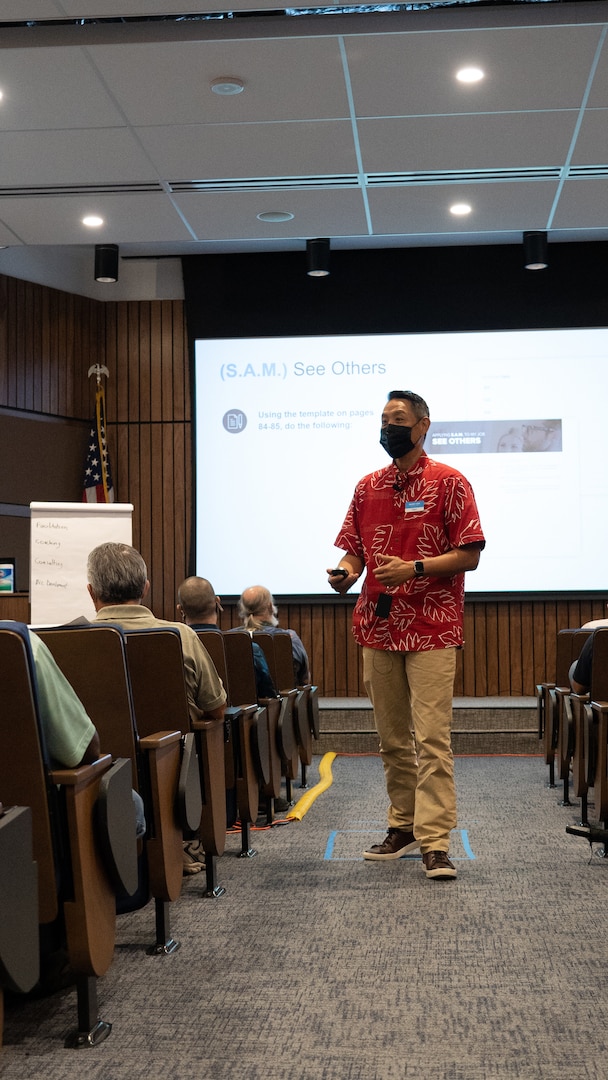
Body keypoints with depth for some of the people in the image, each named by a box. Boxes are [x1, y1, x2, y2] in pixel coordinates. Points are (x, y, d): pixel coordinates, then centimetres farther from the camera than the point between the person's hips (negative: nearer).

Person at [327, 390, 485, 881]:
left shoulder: (449, 483, -2)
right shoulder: (368, 487, 14)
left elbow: (469, 555, -7)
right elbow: (355, 549, 18)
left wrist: (413, 568, -19)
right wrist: (347, 573, -4)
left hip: (432, 628, -5)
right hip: (378, 625, 5)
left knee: (432, 738, -8)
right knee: (392, 738, 11)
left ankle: (435, 842, -5)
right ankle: (403, 827, 22)